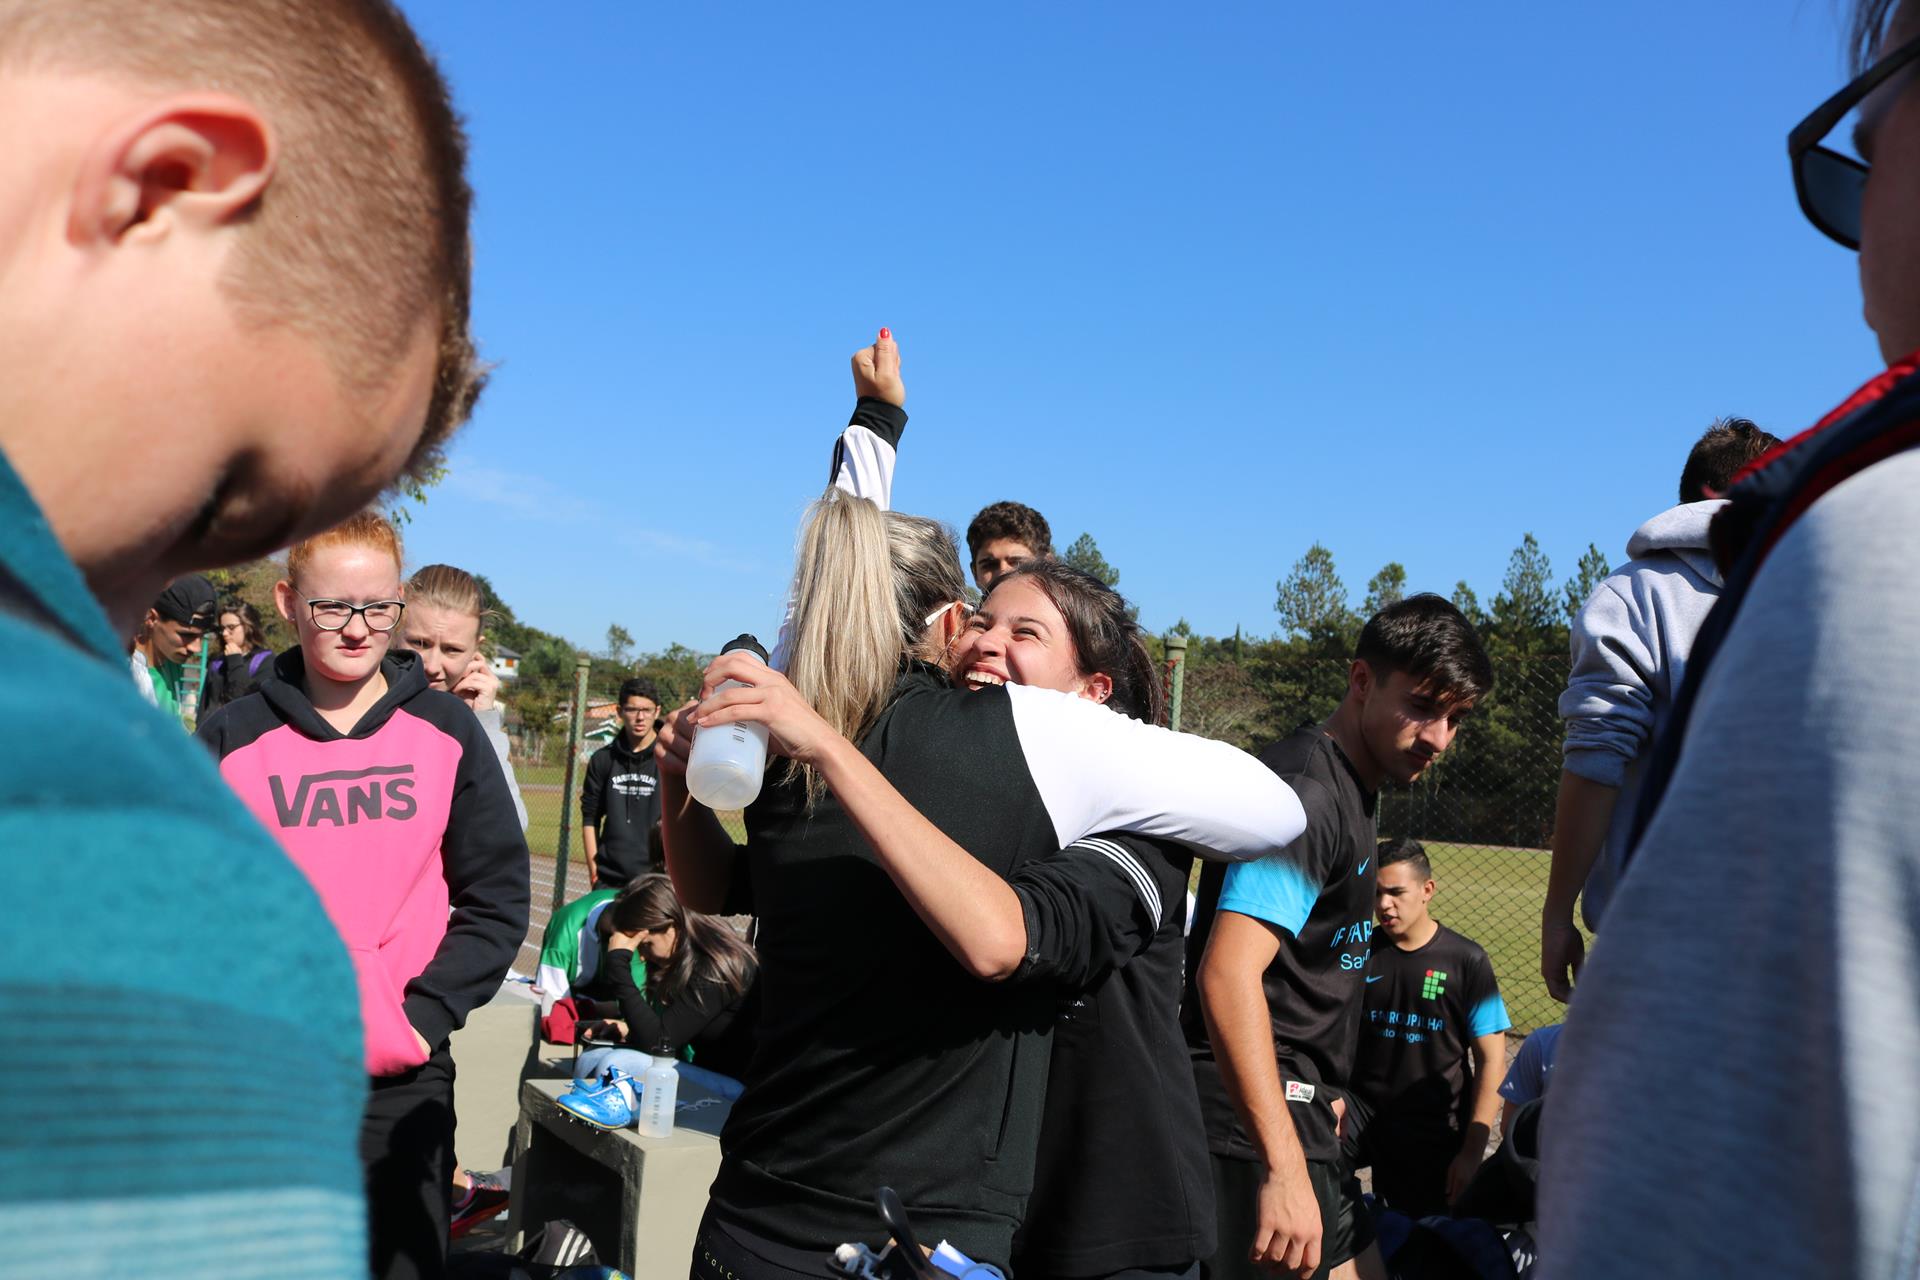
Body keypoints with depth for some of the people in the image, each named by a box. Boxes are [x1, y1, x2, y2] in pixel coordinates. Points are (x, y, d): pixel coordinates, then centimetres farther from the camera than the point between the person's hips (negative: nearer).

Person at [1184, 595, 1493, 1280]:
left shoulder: (1348, 792, 16)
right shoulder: (1305, 788, -17)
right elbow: (1227, 974, -28)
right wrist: (1285, 1168, -30)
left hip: (1297, 1116, 10)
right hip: (1260, 1125, -10)